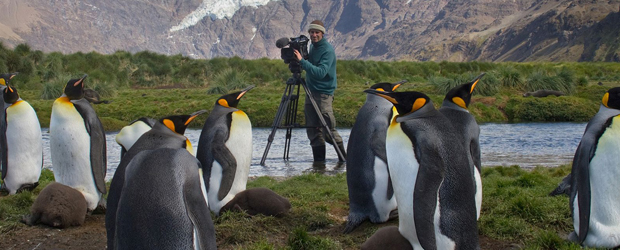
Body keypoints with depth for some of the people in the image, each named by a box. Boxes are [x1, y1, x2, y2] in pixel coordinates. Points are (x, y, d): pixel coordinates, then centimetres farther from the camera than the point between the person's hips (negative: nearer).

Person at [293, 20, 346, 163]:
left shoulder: (328, 50, -14)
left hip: (324, 93, -8)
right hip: (310, 92, 8)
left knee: (328, 129, -9)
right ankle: (319, 159, 11)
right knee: (312, 128, 5)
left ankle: (344, 158, 6)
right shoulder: (312, 46, 12)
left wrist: (302, 61, -30)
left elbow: (321, 72, -27)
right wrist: (300, 61, 10)